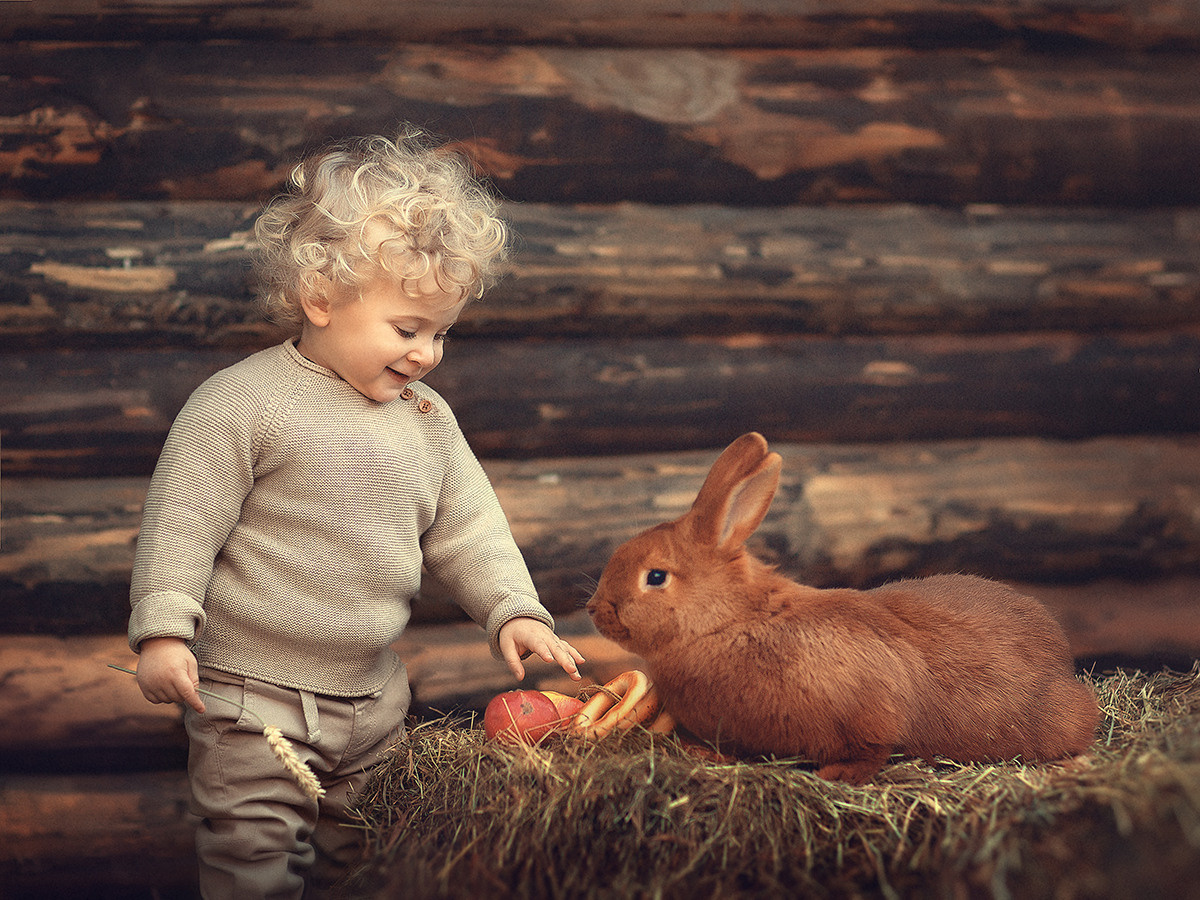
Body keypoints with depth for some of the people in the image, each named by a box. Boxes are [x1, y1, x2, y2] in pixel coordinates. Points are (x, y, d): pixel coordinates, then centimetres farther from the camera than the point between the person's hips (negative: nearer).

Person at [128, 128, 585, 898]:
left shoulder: (427, 418, 6)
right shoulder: (246, 402, -15)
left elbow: (467, 527, 12)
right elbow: (184, 518, -14)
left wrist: (513, 609, 0)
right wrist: (163, 631, -18)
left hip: (373, 696, 6)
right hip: (252, 691, -6)